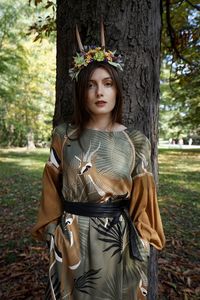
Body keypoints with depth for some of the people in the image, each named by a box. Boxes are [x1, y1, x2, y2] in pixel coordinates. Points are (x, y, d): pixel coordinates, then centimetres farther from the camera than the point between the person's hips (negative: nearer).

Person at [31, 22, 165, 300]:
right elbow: (52, 193, 1)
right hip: (71, 241, 1)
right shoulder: (64, 136, -5)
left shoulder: (136, 141, -6)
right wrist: (54, 238, 0)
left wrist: (140, 252, -1)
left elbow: (141, 203, -1)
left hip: (118, 241, 0)